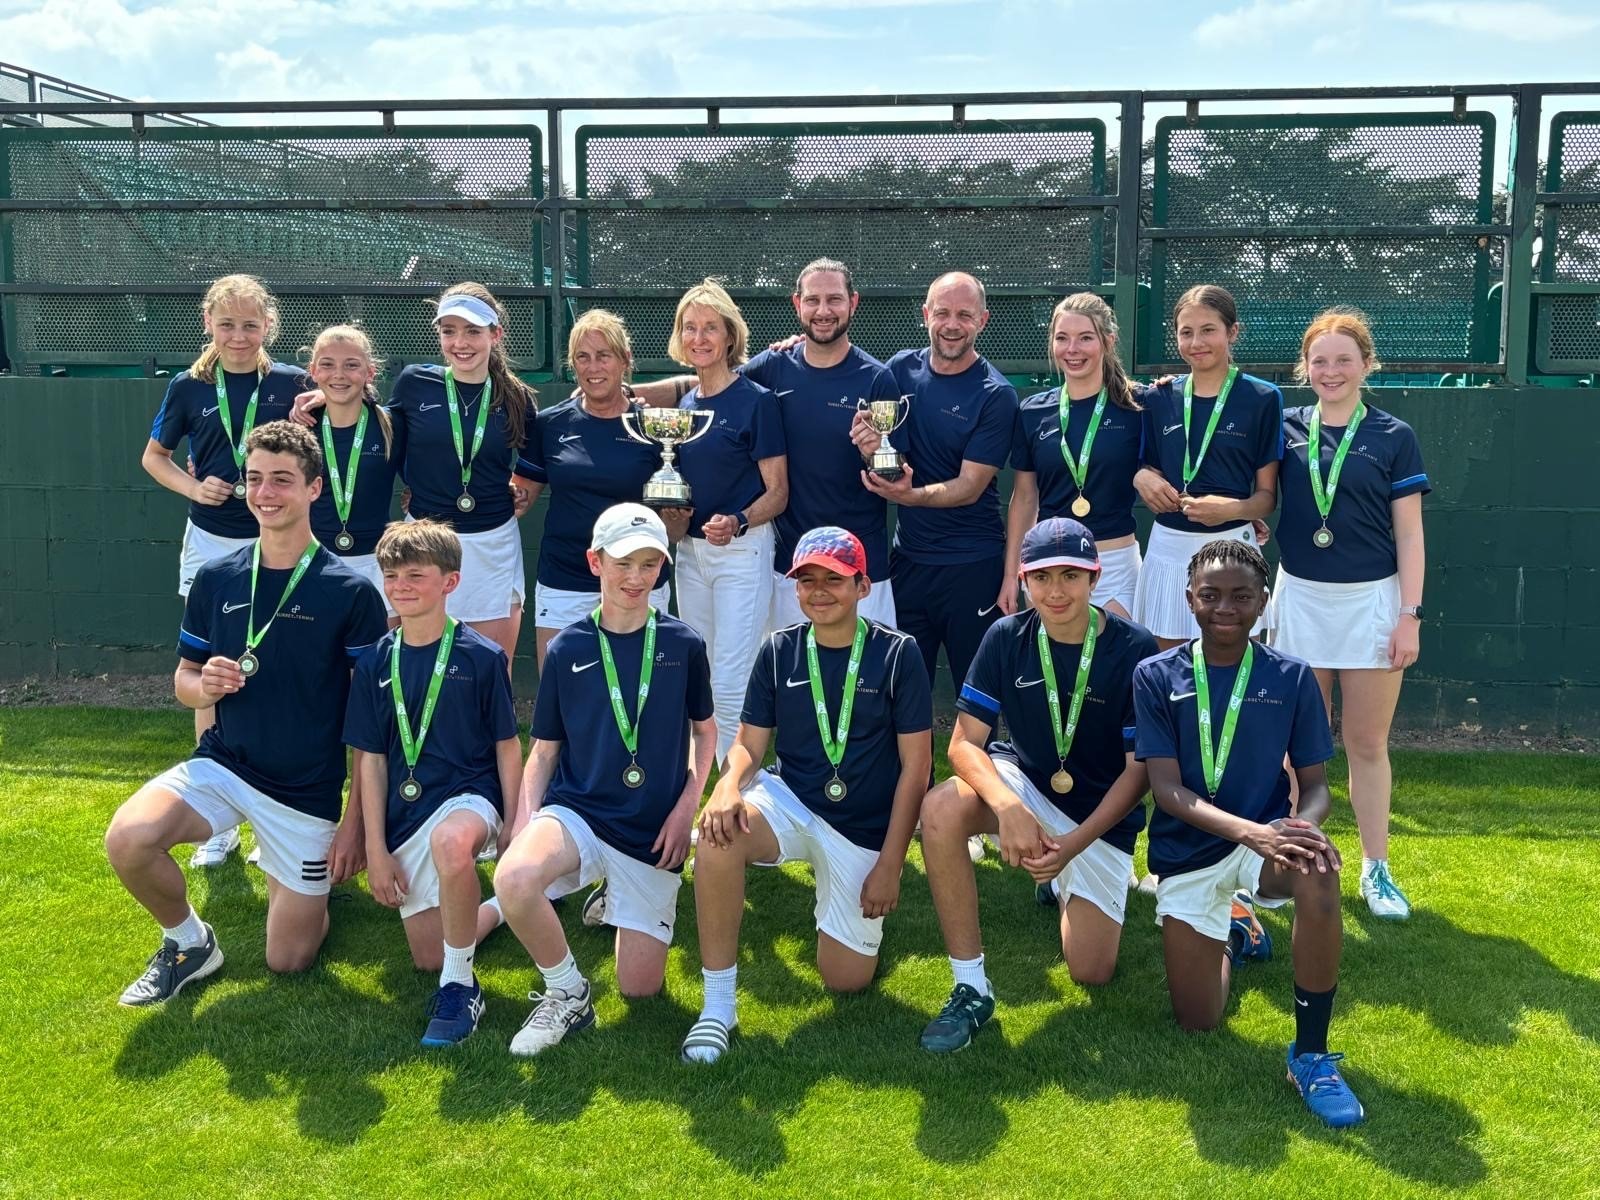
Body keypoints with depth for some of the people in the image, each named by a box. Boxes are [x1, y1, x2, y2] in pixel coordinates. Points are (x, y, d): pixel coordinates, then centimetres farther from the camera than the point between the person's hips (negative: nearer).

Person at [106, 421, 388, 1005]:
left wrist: (356, 819, -9)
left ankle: (298, 880, 37)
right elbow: (184, 679, 11)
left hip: (308, 790, -2)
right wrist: (204, 685, -15)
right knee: (128, 838, -28)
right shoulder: (215, 579, 0)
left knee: (289, 959, 3)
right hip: (222, 764, 2)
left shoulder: (351, 593, -11)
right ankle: (188, 941, 2)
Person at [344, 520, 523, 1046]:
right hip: (405, 813, 5)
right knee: (429, 956, 4)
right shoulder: (375, 664, 2)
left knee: (451, 841, -42)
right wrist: (376, 849, 1)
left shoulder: (483, 657, -7)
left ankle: (460, 986, -23)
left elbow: (507, 747, -1)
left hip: (469, 794, -5)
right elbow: (370, 759, 5)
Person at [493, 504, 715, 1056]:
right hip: (577, 810, -1)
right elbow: (545, 747, 7)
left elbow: (704, 728, 12)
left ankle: (620, 900, 34)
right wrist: (525, 818, -9)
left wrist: (687, 807, -2)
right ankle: (567, 994, -8)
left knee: (640, 987, 1)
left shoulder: (684, 644, 0)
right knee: (514, 878, -36)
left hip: (655, 831, 1)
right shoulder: (566, 649, 0)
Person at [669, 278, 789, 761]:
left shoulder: (756, 400, -10)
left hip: (742, 552, -7)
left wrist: (737, 523, -27)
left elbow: (777, 492, -10)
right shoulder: (684, 405, 9)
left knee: (730, 686, -8)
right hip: (690, 550, 7)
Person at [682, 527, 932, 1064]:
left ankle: (848, 913, 33)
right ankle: (718, 1005, -20)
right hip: (789, 802, 1)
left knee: (845, 979, -2)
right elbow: (750, 744, 0)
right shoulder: (779, 651, 0)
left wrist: (889, 864, -11)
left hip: (865, 831, -1)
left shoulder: (897, 654, -8)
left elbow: (915, 767, -7)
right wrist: (729, 784, -24)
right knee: (719, 834, -33)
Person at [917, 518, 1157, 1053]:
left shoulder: (1135, 650, -17)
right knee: (941, 808, -33)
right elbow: (964, 742, -15)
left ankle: (1065, 884, 34)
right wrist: (1007, 806, -35)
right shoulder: (1006, 638, -12)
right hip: (1023, 783, 1)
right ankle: (971, 988, -21)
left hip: (1102, 814, 0)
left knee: (1092, 973, -2)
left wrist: (1073, 844, -25)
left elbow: (1140, 769, -14)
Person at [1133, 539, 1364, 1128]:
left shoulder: (1292, 678, -2)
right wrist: (1252, 832, -30)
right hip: (1187, 852, 0)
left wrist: (1304, 826, -25)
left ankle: (1312, 1055, -20)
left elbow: (1316, 784, 0)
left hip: (1266, 837, 0)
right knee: (1197, 1020, -1)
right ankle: (1233, 930, 35)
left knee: (1318, 872, -37)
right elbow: (1167, 788, -13)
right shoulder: (1157, 676, -6)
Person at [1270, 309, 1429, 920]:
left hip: (1371, 601, -1)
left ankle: (1376, 869, 16)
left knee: (1368, 743, 5)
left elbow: (1408, 533, -1)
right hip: (1300, 600, 2)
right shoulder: (1286, 429, 3)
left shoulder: (1393, 437, -1)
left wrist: (1410, 615, -6)